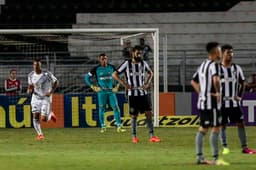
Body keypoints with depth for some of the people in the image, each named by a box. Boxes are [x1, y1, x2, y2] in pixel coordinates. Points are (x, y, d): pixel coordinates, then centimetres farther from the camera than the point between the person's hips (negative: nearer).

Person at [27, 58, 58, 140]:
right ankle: (39, 134, 4)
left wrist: (51, 92, -14)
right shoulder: (31, 75, -1)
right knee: (35, 117, -9)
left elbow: (56, 82, -4)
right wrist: (29, 90, -9)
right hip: (36, 98, 3)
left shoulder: (47, 74, -14)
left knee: (43, 119, -8)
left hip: (46, 98, -3)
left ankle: (50, 115, 27)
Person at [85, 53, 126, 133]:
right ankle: (103, 126, 9)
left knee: (116, 108, -4)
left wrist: (117, 86, 9)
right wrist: (92, 87, -1)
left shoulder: (111, 67, 6)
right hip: (101, 91, -2)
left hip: (111, 91, 2)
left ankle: (119, 126, -1)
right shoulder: (96, 69, 0)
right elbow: (87, 77, 7)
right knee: (101, 109, -1)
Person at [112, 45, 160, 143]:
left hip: (143, 93, 3)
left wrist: (147, 82, 9)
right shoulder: (127, 64, -5)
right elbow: (115, 74, -2)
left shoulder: (143, 63, 7)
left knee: (149, 113, -5)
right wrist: (124, 83, -11)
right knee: (134, 116, 1)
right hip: (132, 94, -3)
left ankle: (151, 136, -6)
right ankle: (134, 137, 12)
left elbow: (150, 73, 26)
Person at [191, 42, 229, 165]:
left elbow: (193, 81, 21)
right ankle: (215, 158, -6)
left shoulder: (202, 65, 14)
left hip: (202, 101, 9)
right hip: (212, 102, -9)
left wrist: (201, 92, 14)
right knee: (215, 128, -5)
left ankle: (199, 157, 11)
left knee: (203, 129, 10)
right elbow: (215, 79, -32)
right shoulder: (213, 65, -13)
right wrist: (218, 92, -19)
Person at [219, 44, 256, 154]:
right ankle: (225, 147, 12)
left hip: (235, 102, 3)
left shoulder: (237, 68, 4)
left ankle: (244, 147, 4)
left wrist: (240, 96, 3)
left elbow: (242, 83, 13)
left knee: (240, 123, 1)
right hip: (222, 103, -3)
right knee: (222, 125, 3)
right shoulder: (217, 69, -6)